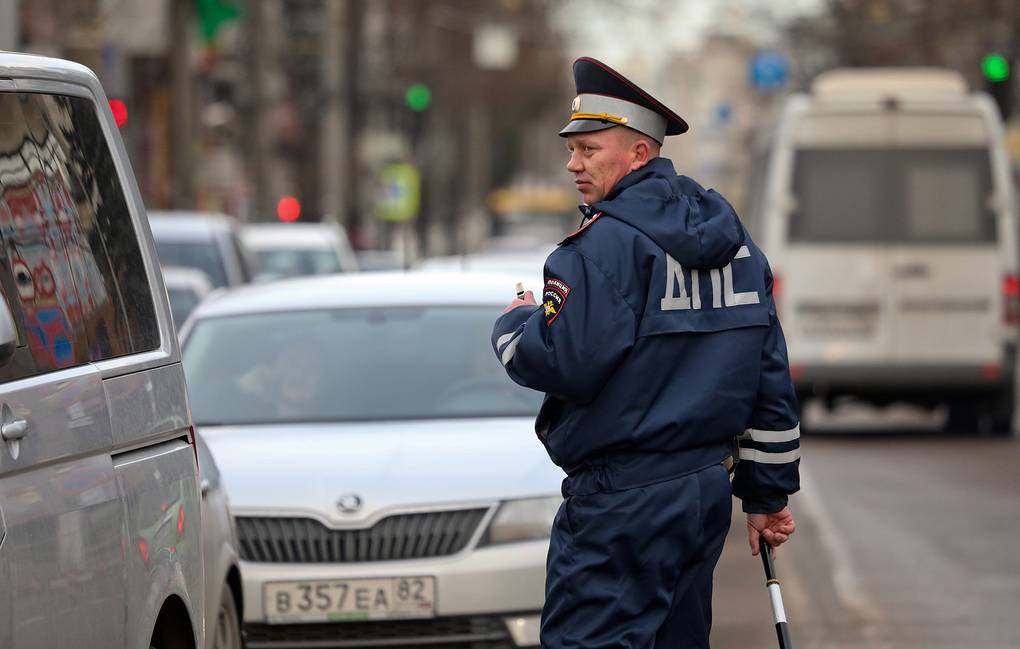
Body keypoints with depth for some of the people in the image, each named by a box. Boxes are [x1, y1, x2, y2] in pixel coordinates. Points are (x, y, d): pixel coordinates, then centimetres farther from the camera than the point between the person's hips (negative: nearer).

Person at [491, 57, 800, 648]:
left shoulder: (605, 243, -13)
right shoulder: (731, 237, 14)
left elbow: (565, 364, -21)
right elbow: (771, 372, 16)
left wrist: (513, 325, 1)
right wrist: (768, 493, 21)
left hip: (622, 502, -9)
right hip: (708, 490, 9)